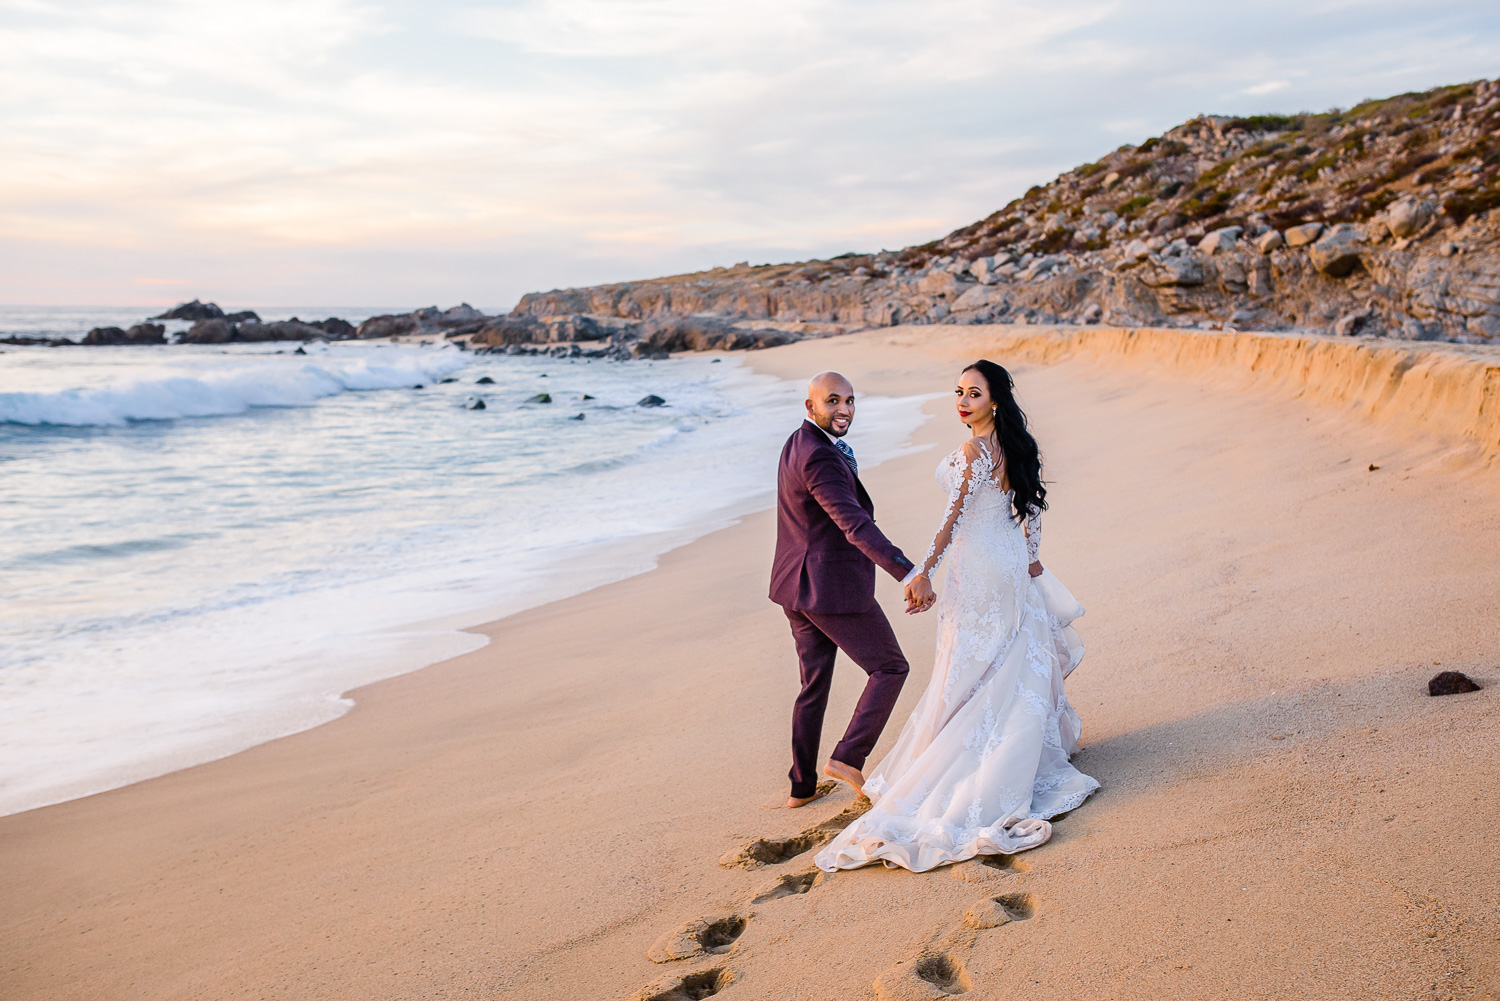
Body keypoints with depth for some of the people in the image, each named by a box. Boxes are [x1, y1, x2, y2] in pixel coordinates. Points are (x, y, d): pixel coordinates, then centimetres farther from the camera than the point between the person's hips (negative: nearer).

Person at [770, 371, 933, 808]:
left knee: (814, 685, 18)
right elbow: (855, 524, -36)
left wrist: (845, 457, 7)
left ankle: (802, 786, 25)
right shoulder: (819, 458, -23)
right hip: (832, 587, -10)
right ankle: (848, 757, 0)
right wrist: (910, 574, -42)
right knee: (890, 667, 6)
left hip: (797, 588, 10)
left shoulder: (799, 443, 10)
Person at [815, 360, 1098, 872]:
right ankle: (1021, 758, 32)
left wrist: (924, 572, -26)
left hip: (977, 570, -8)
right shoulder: (1017, 445, 4)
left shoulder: (973, 451, -21)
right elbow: (1032, 506, 13)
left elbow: (954, 517, -26)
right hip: (1013, 563, 8)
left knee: (970, 672, 0)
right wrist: (1031, 558, 22)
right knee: (1015, 663, 18)